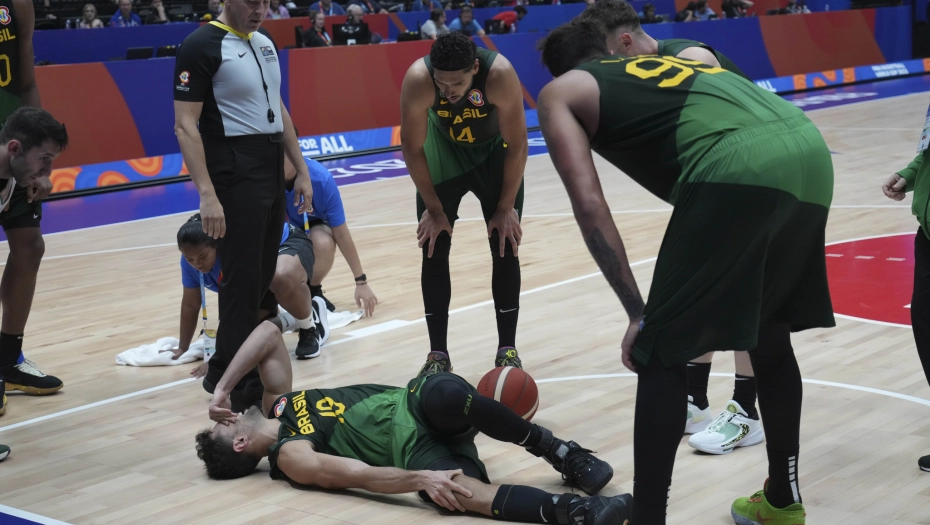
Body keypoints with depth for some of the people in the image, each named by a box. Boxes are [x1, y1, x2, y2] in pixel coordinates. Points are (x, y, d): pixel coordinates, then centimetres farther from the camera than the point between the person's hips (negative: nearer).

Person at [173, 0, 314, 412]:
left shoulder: (264, 41, 13)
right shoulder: (201, 46, -12)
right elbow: (185, 125, -16)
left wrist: (301, 169, 16)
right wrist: (206, 193, -23)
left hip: (272, 172, 8)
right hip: (235, 177, -8)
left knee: (262, 279, 13)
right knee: (243, 281, -5)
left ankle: (228, 370, 26)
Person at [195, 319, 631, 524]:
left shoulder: (275, 406, 19)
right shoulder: (291, 457, -3)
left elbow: (270, 333, 13)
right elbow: (361, 475, -16)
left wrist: (222, 388, 6)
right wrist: (422, 478, -30)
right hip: (410, 445, -7)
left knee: (445, 393, -32)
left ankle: (559, 452, -20)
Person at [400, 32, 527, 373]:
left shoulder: (500, 74, -36)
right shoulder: (417, 80, -34)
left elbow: (517, 145, -23)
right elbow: (412, 147, -19)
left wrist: (505, 208, -17)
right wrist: (434, 209, -13)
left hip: (495, 151, -1)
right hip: (443, 150, 1)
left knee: (506, 249, -3)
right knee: (433, 251, -3)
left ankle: (507, 350, 8)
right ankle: (438, 354, 6)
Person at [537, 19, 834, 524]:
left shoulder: (560, 92, 20)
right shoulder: (666, 61, 38)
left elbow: (589, 204, 4)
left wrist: (639, 314, 4)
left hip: (739, 166, -7)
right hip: (808, 148, 7)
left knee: (661, 352, 7)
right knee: (769, 330, 25)